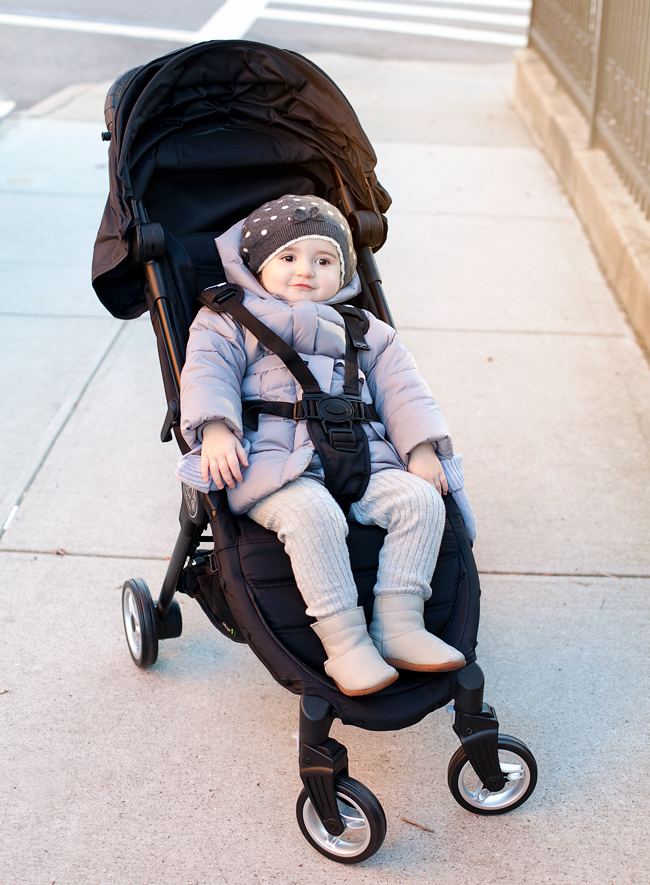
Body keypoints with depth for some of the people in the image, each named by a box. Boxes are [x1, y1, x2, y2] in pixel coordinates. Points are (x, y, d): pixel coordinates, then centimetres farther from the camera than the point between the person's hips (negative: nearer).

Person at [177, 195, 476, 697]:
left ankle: (399, 626, -18)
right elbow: (208, 371, 4)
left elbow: (401, 388, 19)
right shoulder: (229, 322, 20)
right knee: (312, 513, -36)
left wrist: (422, 447, 2)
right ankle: (344, 641, -31)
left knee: (420, 499, -22)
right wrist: (215, 428, -17)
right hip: (278, 464, -4)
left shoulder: (365, 332, 28)